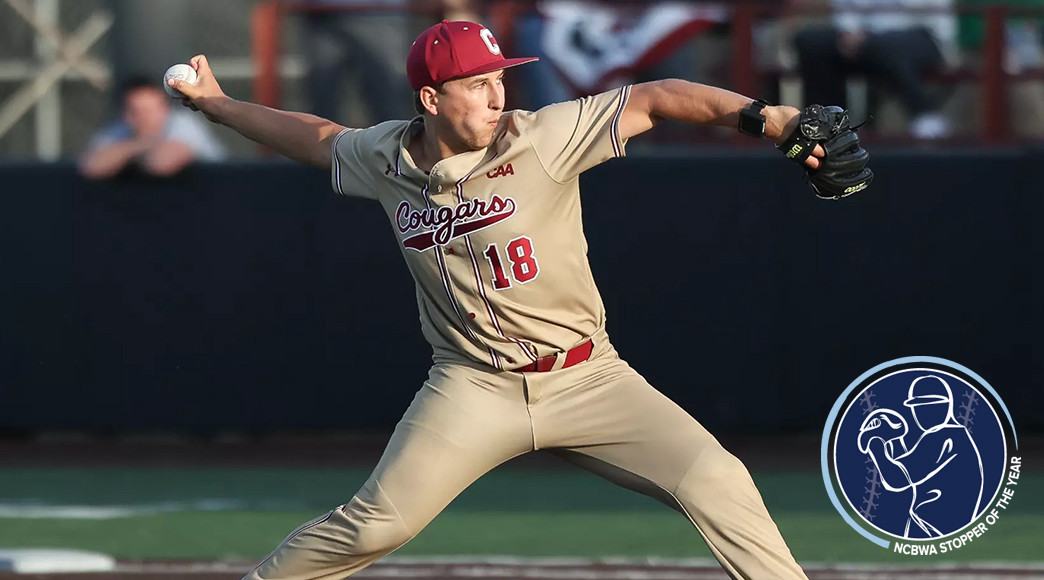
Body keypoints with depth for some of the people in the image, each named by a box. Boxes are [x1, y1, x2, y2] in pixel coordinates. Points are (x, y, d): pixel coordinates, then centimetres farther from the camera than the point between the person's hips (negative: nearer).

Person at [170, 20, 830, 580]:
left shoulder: (542, 139, -14)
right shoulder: (387, 158, -2)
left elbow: (654, 100, -22)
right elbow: (320, 137, 20)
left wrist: (766, 118, -35)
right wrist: (216, 103, 27)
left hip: (587, 378, -1)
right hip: (474, 389, 1)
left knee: (715, 482, -18)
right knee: (375, 524, -11)